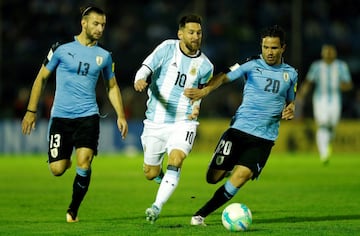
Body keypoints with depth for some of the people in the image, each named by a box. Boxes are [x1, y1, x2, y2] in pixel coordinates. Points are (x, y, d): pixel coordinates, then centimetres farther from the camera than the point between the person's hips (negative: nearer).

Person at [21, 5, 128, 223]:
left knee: (83, 163, -18)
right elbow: (42, 77, 7)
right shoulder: (62, 49, 0)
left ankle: (73, 210, 0)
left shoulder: (104, 56, 8)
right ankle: (65, 160, 32)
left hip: (88, 116, 1)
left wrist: (121, 116, 10)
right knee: (57, 170, -6)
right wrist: (31, 111, 4)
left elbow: (112, 86, 20)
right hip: (61, 116, -1)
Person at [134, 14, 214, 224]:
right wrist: (140, 80, -38)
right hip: (156, 121, 0)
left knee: (175, 161, -26)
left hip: (183, 123, 0)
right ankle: (165, 181, 45)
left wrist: (196, 107, 0)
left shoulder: (205, 66, 1)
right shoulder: (167, 48, -6)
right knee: (150, 173, 8)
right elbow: (146, 69, -14)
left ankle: (157, 207, -26)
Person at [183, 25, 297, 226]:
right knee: (213, 178, -3)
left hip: (264, 137, 1)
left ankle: (202, 214, -9)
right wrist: (205, 90, -26)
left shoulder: (290, 74, 11)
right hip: (239, 128, -1)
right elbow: (225, 77, -7)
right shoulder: (252, 65, 1)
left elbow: (291, 101, 25)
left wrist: (290, 110, 0)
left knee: (242, 175, -18)